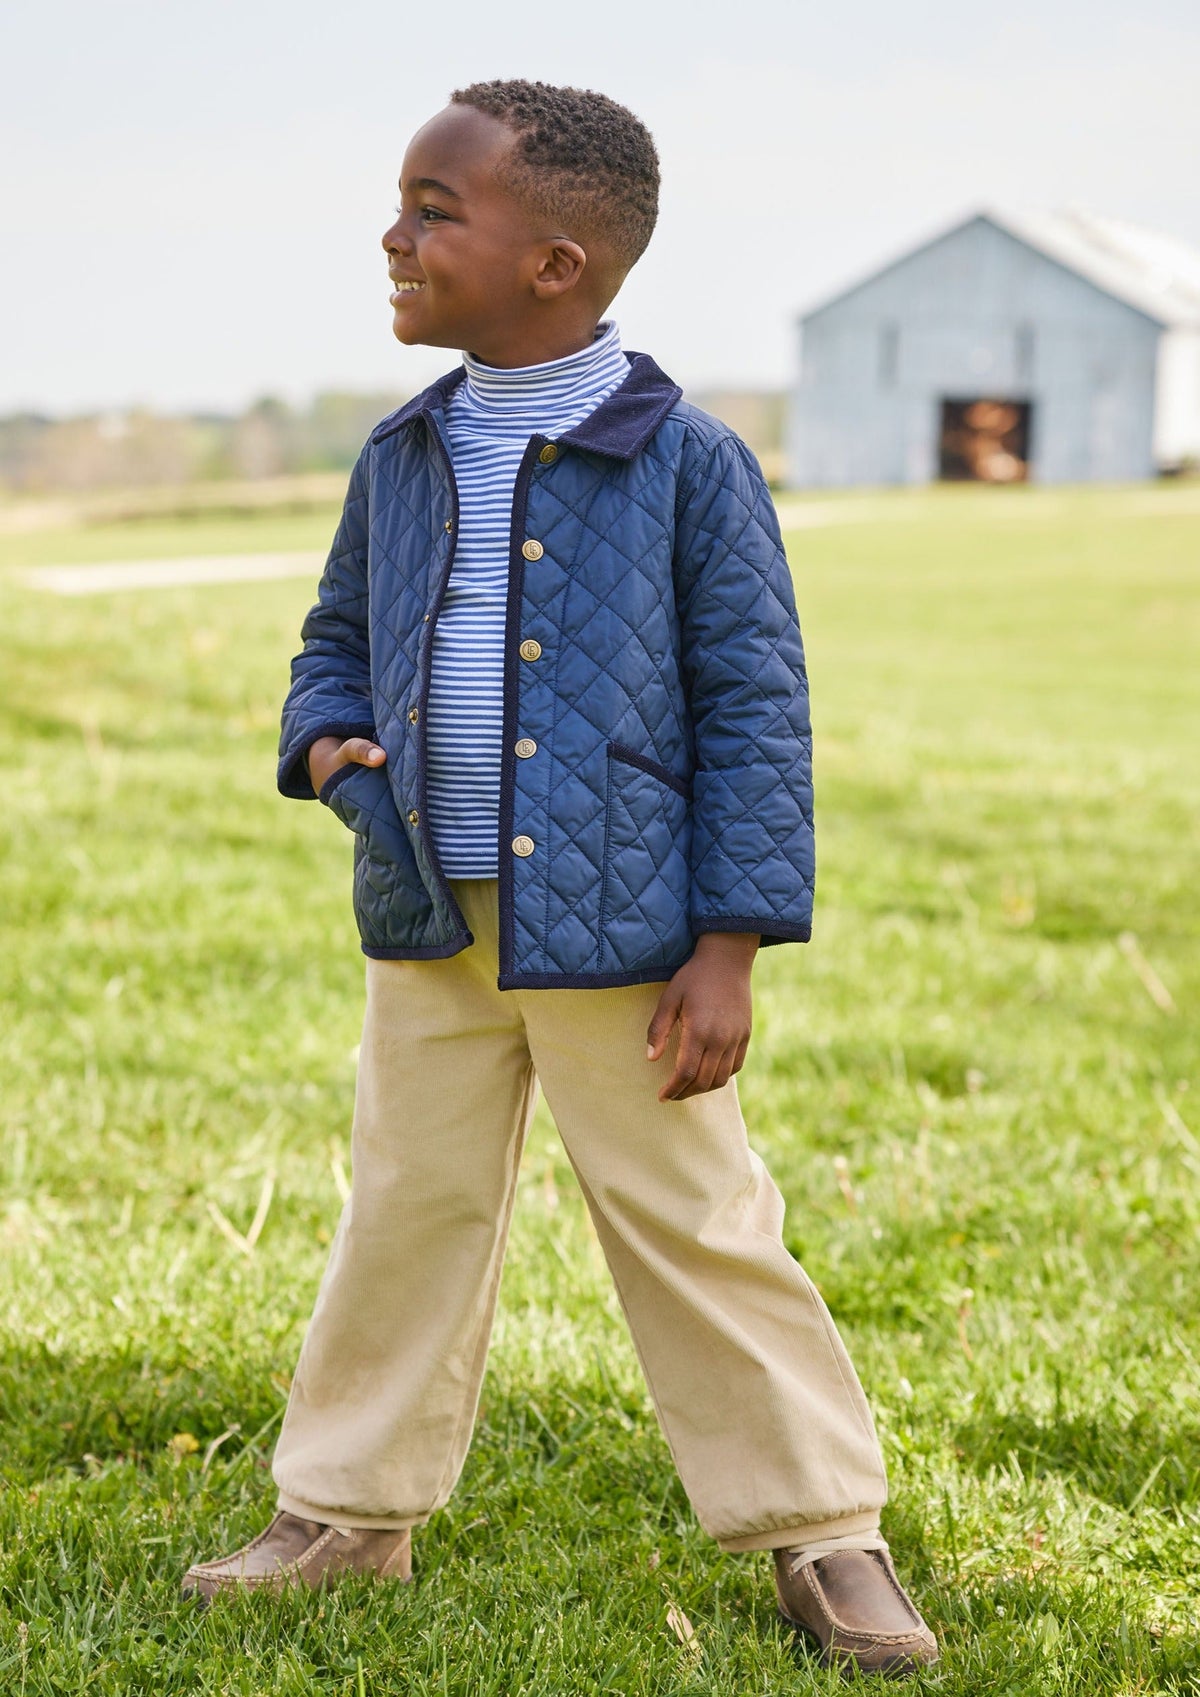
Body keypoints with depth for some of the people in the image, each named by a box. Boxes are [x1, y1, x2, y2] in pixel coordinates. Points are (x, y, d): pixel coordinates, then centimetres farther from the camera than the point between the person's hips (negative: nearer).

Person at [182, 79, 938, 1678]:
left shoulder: (686, 464, -10)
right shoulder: (400, 459, 6)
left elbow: (752, 708, -8)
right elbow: (337, 637, 20)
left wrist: (728, 947, -11)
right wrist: (327, 743, -4)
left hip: (615, 934, -5)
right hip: (431, 931, 5)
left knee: (697, 1231, 2)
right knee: (408, 1213, 14)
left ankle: (822, 1530, 15)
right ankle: (352, 1508, 29)